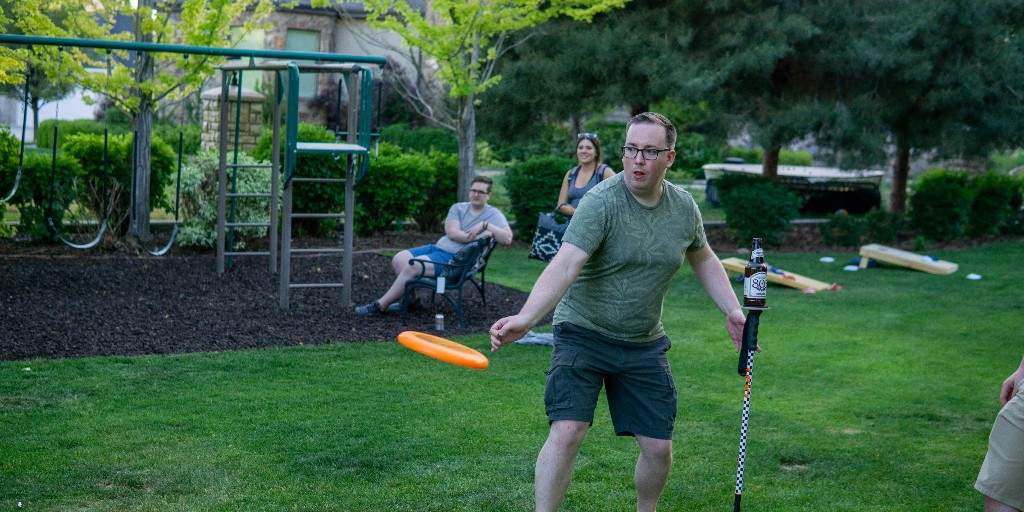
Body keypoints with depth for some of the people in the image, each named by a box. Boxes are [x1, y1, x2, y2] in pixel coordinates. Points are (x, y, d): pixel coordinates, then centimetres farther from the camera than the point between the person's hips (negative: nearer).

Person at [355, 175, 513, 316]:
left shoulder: (493, 215, -2)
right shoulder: (458, 208, 11)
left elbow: (507, 239, -18)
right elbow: (452, 233, -5)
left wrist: (486, 225, -23)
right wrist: (475, 236, -17)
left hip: (456, 259, -7)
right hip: (438, 247, 8)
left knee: (412, 266, -22)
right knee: (399, 259, -5)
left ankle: (381, 305, -13)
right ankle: (412, 300, 5)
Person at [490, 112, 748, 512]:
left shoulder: (684, 207, 0)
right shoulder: (601, 202, -19)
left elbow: (704, 260, 19)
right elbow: (564, 266, -31)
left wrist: (732, 311, 9)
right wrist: (524, 319, -45)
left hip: (644, 344, 5)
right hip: (583, 333, -5)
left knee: (659, 447, 5)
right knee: (566, 432, -19)